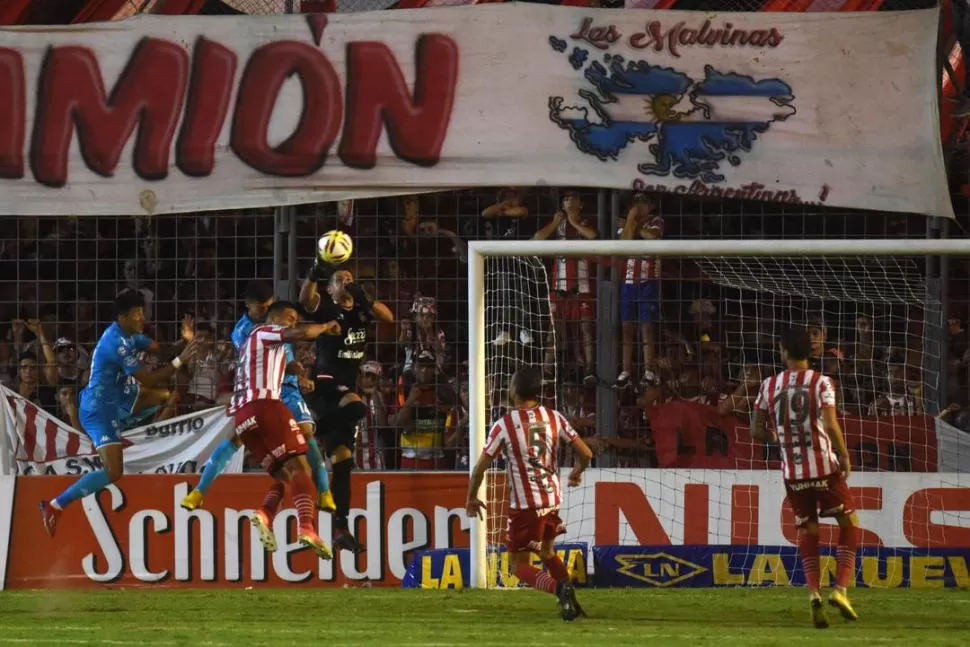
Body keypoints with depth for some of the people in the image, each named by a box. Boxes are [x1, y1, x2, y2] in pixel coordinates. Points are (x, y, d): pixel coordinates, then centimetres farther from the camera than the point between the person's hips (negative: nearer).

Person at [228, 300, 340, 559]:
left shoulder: (251, 343, 34)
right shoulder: (265, 331, 7)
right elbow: (302, 334, -9)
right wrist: (326, 327, 8)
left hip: (242, 416, 9)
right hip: (264, 404, -9)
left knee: (284, 475, 11)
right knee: (299, 468, -12)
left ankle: (264, 515, -17)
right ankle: (307, 528, -31)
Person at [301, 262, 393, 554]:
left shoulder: (361, 311, 14)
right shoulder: (326, 309, 0)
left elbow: (388, 317, -3)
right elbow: (305, 300, -21)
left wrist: (364, 299, -19)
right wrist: (314, 275, -41)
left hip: (348, 388, 6)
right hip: (325, 386, -6)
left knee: (343, 460, 6)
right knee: (356, 407, -39)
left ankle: (340, 528, 9)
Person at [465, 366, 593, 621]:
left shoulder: (504, 425, -11)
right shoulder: (554, 418, 0)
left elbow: (480, 468, -8)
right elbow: (586, 453, 0)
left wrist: (471, 499, 9)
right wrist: (577, 472, 23)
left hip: (524, 505, -5)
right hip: (553, 501, 5)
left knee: (518, 565, 4)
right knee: (547, 552, 27)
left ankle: (559, 587, -22)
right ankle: (570, 603, 14)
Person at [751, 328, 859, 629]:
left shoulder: (769, 386, 3)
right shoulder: (821, 383, -6)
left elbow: (757, 431, 6)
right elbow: (831, 425, -18)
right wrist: (844, 456, -4)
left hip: (792, 472, 3)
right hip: (824, 467, -3)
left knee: (808, 532, 13)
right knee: (849, 524, 12)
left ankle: (814, 591, -7)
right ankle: (840, 589, -3)